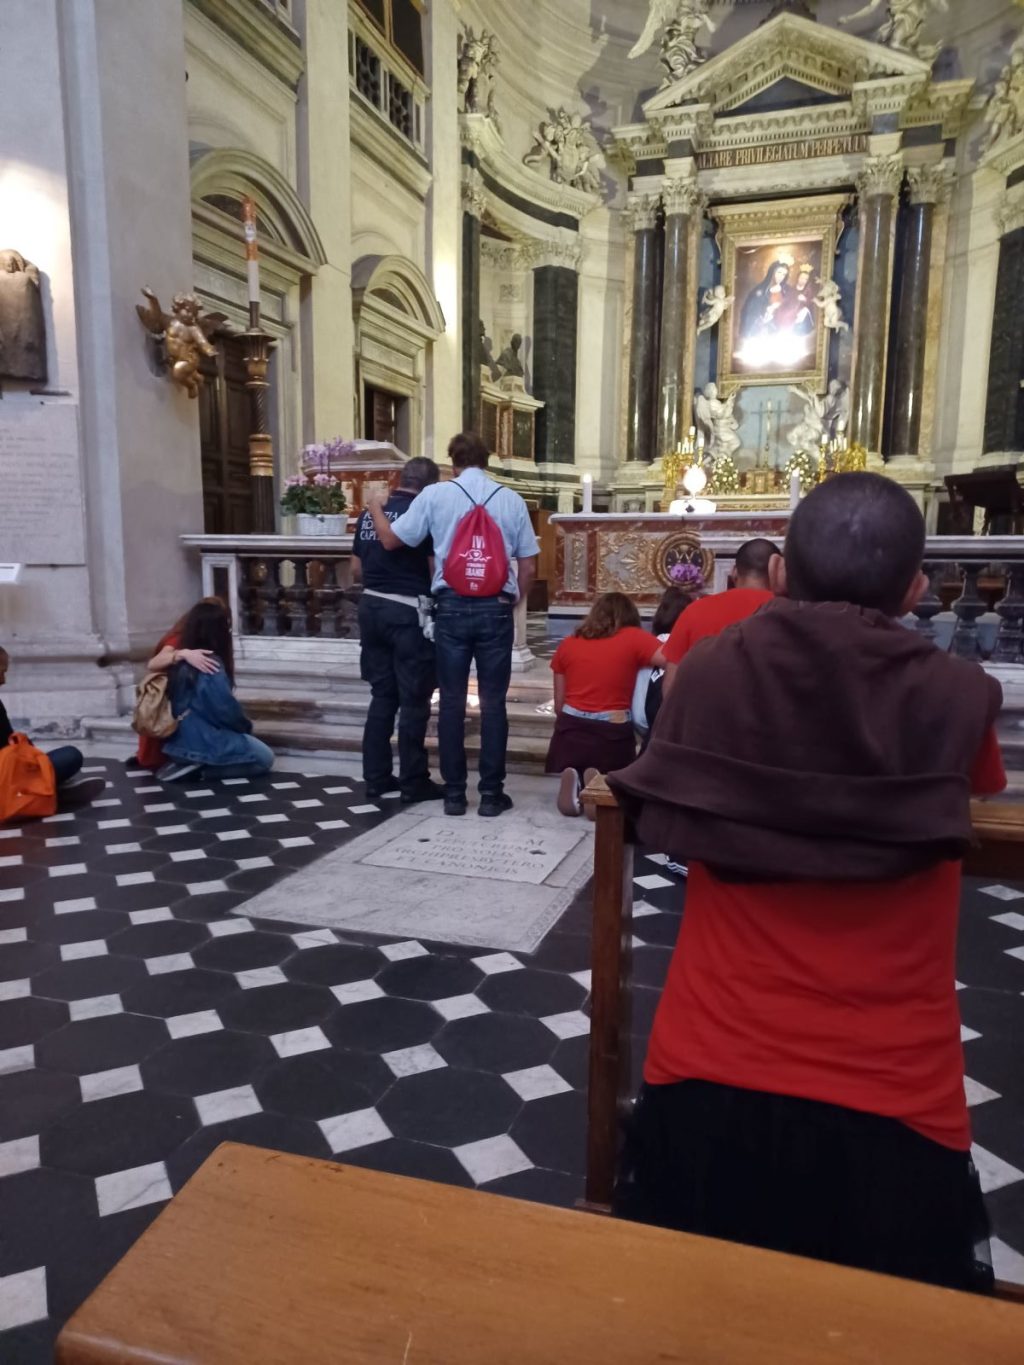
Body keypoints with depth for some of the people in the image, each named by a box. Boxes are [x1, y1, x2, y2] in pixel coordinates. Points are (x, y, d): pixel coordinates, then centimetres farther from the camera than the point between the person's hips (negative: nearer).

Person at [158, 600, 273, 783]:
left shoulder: (182, 662, 3)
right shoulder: (211, 666, -21)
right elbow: (227, 709, -17)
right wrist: (246, 726, 4)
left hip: (181, 739, 8)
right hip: (205, 742, -8)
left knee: (252, 746, 26)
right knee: (265, 757, 5)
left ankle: (185, 760, 9)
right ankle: (202, 769, -8)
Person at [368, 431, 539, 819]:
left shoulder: (435, 494, 2)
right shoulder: (511, 500, 5)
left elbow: (391, 539, 7)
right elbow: (528, 567, 5)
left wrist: (375, 507, 26)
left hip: (453, 606, 0)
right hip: (496, 608, 0)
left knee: (452, 701, 7)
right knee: (493, 701, 6)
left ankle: (454, 793, 13)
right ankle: (491, 794, 9)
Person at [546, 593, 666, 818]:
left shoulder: (568, 643, 9)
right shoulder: (633, 638, -2)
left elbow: (559, 705, 12)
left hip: (571, 732, 2)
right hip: (612, 736, -2)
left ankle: (572, 779, -5)